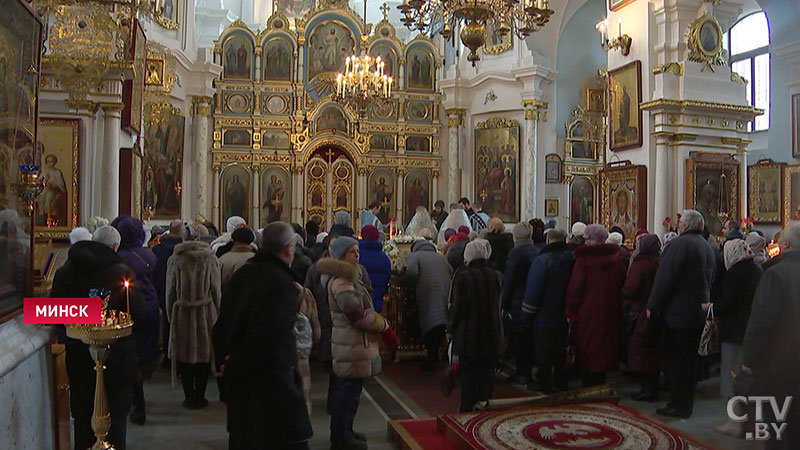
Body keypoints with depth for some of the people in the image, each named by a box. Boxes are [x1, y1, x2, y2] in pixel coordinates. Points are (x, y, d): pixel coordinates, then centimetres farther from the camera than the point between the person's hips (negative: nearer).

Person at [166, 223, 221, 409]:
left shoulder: (175, 259, -3)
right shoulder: (210, 259, -6)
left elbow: (170, 291, 3)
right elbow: (216, 290, -1)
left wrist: (170, 315, 13)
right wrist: (217, 314, 10)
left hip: (182, 314, 1)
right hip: (206, 313, 0)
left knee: (184, 355, 10)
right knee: (203, 355, 9)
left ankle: (189, 397, 17)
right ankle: (199, 397, 16)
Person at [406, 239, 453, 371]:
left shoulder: (414, 256, 9)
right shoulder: (441, 257, 23)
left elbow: (411, 272, -10)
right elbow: (452, 274, 11)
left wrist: (413, 288, 4)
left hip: (428, 294, -4)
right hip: (446, 294, 4)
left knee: (429, 326, 3)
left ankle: (431, 361, 6)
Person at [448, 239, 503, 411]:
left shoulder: (463, 276, -13)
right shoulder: (497, 276, 0)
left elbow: (456, 306, -10)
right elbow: (499, 305, 9)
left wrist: (451, 327, 4)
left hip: (468, 334, -4)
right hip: (492, 334, 4)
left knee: (467, 372, 5)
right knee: (487, 372, 13)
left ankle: (467, 408, 9)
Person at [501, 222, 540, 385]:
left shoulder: (515, 252, -13)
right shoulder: (537, 252, 5)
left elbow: (508, 280, -14)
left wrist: (503, 304, -8)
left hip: (518, 303, -7)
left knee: (518, 339, 1)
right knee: (530, 339, 13)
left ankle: (521, 373, 6)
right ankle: (527, 371, 22)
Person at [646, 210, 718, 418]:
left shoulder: (679, 244, -16)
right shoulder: (709, 248, 13)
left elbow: (664, 278, -19)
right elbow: (712, 281, 18)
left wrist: (652, 306, -13)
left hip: (678, 312, -9)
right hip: (699, 313, 9)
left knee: (675, 360, 0)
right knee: (689, 360, 16)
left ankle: (679, 405, 4)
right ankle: (686, 404, 25)